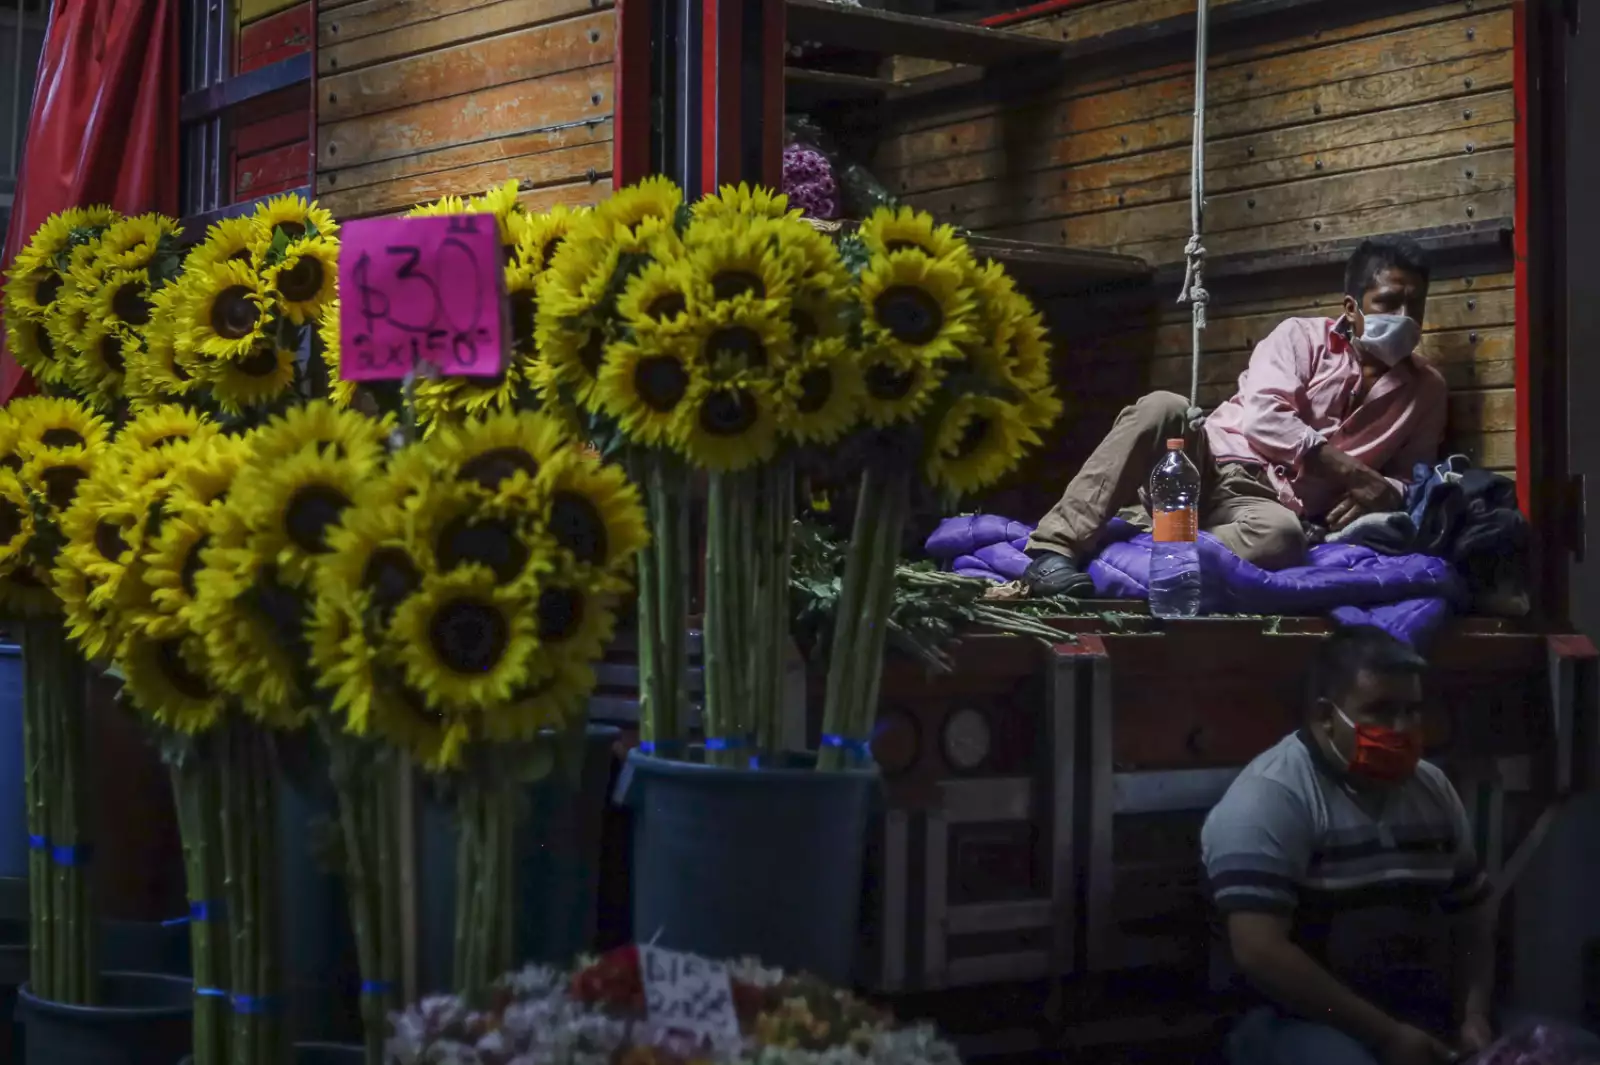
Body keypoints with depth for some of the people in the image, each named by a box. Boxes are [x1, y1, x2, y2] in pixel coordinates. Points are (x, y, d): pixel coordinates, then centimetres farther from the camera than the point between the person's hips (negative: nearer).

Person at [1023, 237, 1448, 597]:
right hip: (1204, 467, 0)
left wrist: (1383, 494, -10)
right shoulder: (1302, 337, 6)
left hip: (1268, 504, 0)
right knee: (1163, 408, -34)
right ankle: (1056, 551, -38)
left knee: (1282, 535, -39)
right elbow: (1264, 419, -10)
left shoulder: (1426, 389, 15)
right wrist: (1354, 474, -15)